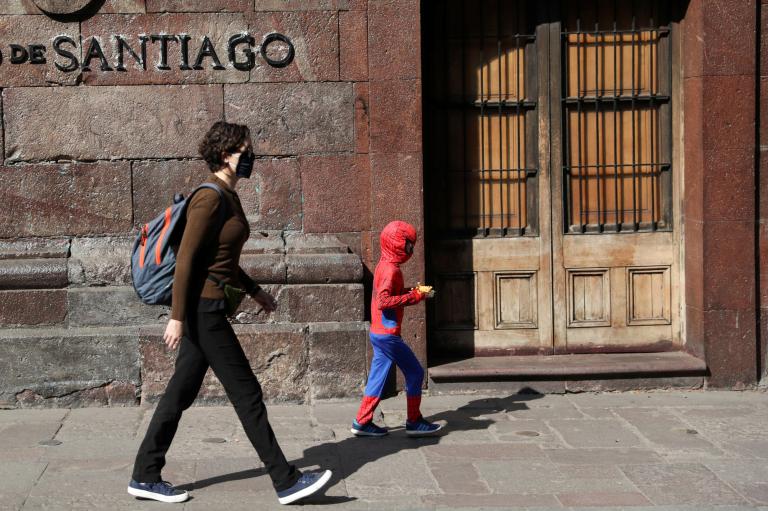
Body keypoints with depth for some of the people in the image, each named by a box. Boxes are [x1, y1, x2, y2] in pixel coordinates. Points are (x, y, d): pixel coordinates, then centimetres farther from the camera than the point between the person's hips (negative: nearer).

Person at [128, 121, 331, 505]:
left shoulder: (228, 198, 14)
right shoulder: (210, 199, -16)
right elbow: (186, 259, -19)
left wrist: (254, 291, 25)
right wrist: (177, 317, -21)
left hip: (208, 310, 10)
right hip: (203, 310, -10)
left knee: (181, 393, 12)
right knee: (246, 392, -4)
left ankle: (145, 477, 19)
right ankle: (286, 481, 2)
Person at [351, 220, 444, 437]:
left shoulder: (384, 265, 12)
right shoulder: (391, 269, -17)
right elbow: (383, 301, -26)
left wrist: (413, 292, 9)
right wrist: (414, 296, -21)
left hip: (378, 333, 9)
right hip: (388, 335, -9)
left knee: (378, 377, 11)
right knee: (415, 372, 0)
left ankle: (362, 422, 13)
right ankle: (414, 422, 6)